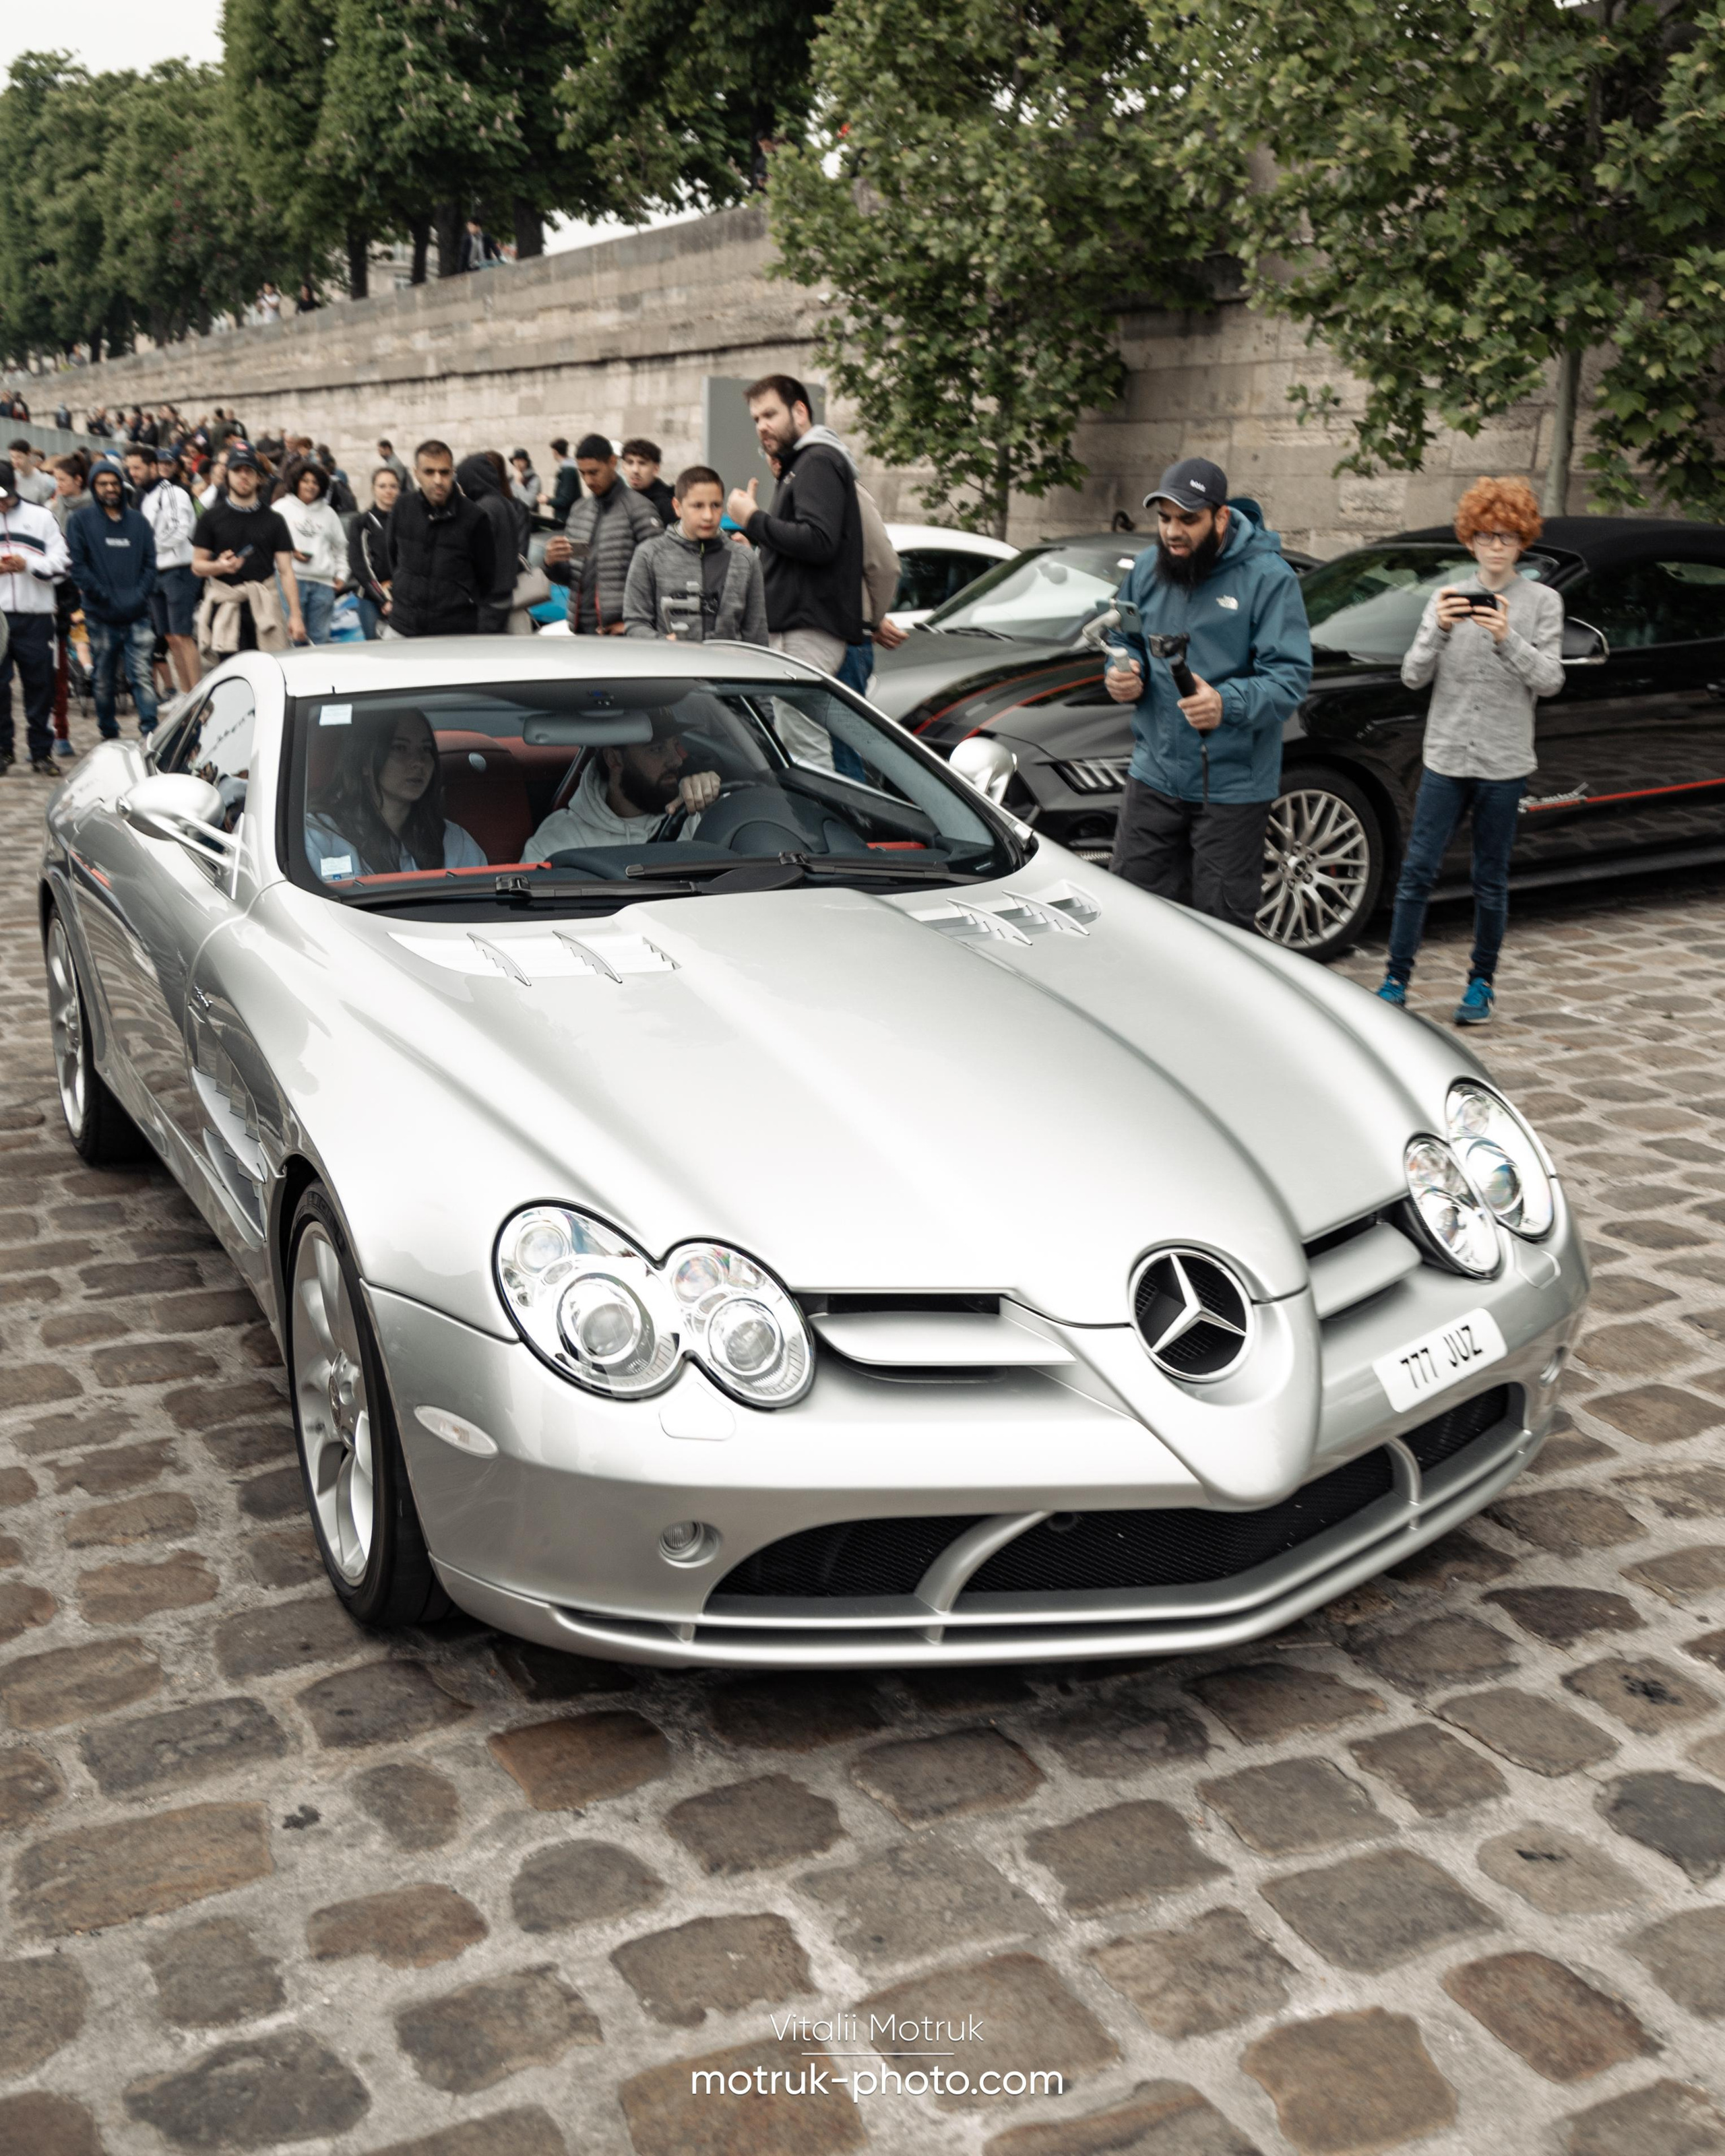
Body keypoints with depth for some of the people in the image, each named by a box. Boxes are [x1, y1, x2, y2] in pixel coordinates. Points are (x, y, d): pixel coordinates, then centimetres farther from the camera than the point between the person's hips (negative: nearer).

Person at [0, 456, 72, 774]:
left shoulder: (41, 518, 8)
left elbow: (61, 563, 2)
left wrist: (27, 564, -13)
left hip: (35, 616, 0)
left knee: (39, 684, 3)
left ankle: (41, 751, 12)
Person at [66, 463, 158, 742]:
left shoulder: (138, 521, 12)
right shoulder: (80, 521, 5)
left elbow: (150, 563, 8)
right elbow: (78, 565, -2)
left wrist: (139, 596, -6)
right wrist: (106, 596, -10)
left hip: (137, 615, 1)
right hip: (101, 617, -1)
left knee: (142, 675, -8)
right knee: (104, 680, 6)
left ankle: (151, 732, -11)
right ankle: (109, 734, 17)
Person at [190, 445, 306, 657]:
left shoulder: (273, 520, 12)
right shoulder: (211, 518, 9)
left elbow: (286, 571, 7)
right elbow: (197, 566, 9)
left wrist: (295, 615, -3)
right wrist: (220, 566, -14)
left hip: (263, 608, 1)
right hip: (226, 609, -1)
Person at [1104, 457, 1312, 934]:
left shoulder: (1268, 577, -10)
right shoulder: (1147, 568, 7)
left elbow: (1290, 676, -15)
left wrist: (1228, 704, -33)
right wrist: (1122, 673, -2)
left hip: (1233, 786, -5)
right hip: (1154, 775, 5)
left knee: (1223, 921, 1)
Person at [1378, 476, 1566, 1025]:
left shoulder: (1542, 601, 3)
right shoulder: (1448, 598, 7)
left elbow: (1549, 680, -6)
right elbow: (1412, 677, 0)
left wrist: (1508, 639, -21)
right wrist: (1438, 632, -18)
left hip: (1504, 763, -1)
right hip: (1445, 758, 1)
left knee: (1491, 882, 5)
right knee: (1417, 871, -3)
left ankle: (1482, 982, 18)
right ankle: (1396, 980, 3)